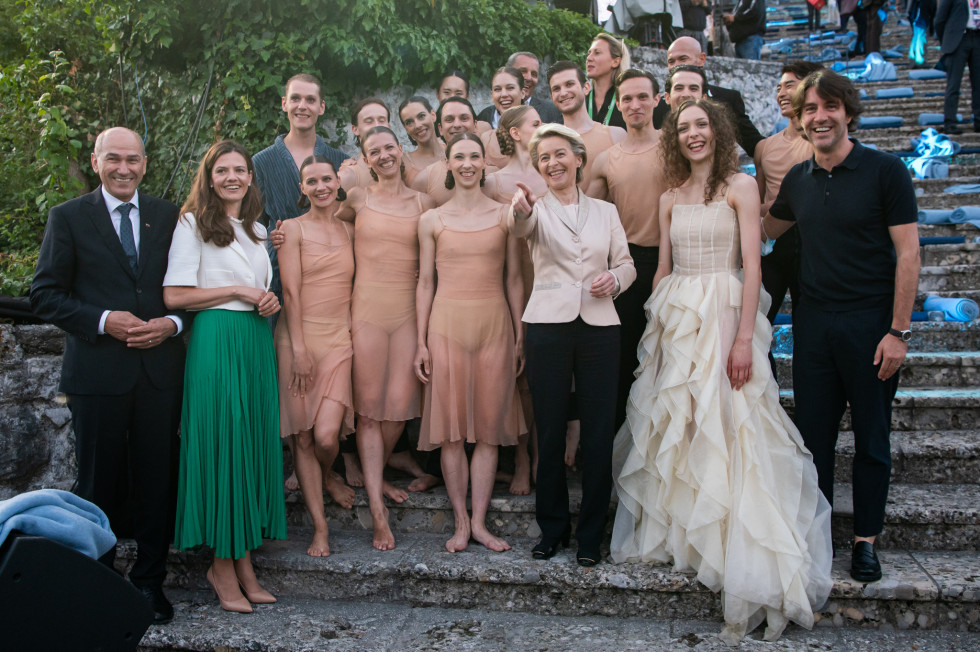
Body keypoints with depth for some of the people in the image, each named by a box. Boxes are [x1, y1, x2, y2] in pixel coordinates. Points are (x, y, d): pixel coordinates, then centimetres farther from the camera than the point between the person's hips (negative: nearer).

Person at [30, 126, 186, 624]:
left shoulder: (168, 216, 9)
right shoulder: (68, 217, 3)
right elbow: (44, 294, -1)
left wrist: (172, 323, -9)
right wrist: (104, 320, -13)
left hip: (159, 370, 2)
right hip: (97, 372, -2)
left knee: (157, 481, 7)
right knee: (99, 484, 8)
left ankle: (150, 582, 23)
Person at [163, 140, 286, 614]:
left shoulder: (257, 229, 18)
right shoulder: (193, 223, -1)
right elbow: (174, 295, -9)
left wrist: (270, 300, 4)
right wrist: (238, 292, -8)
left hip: (257, 342, 6)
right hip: (216, 340, -6)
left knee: (255, 444, 5)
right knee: (221, 444, -5)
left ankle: (244, 560, 13)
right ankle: (222, 565, 6)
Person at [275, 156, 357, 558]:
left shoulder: (349, 230, 14)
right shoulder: (293, 229, 1)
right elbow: (291, 292, -6)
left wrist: (355, 334, 9)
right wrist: (299, 348, -12)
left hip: (339, 338, 2)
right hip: (298, 338, -2)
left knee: (327, 435, -12)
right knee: (303, 438, 0)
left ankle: (327, 477, 23)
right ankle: (320, 528, 10)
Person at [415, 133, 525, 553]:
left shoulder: (503, 214, 6)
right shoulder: (432, 220, 5)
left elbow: (513, 278, 8)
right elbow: (425, 284, 7)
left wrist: (520, 334, 4)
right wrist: (421, 341, 2)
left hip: (494, 324, 1)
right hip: (447, 324, 0)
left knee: (489, 426, 3)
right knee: (451, 427, 1)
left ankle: (479, 522, 13)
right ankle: (461, 522, 13)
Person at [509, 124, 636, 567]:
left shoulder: (605, 212, 12)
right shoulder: (536, 210, 4)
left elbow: (626, 263, 15)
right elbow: (519, 227, -20)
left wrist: (614, 278, -9)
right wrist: (520, 210, -44)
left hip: (598, 327, 2)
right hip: (548, 326, -1)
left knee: (598, 433, 2)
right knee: (549, 430, 5)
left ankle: (590, 535, 17)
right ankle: (552, 528, 21)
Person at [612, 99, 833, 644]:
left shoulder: (740, 186, -2)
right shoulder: (671, 198, 14)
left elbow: (752, 265, -9)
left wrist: (744, 338, -16)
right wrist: (656, 326, 9)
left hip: (724, 313, -5)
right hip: (675, 319, 5)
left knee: (725, 427, -7)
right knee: (672, 426, 7)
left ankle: (742, 554, 3)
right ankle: (677, 532, 22)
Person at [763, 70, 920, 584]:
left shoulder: (884, 170, -6)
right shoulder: (797, 179, 7)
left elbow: (908, 253, -9)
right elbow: (767, 228, 27)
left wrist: (898, 331, -13)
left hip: (871, 324, -4)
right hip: (812, 323, 4)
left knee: (871, 438, 7)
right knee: (813, 432, 9)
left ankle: (866, 539, 21)